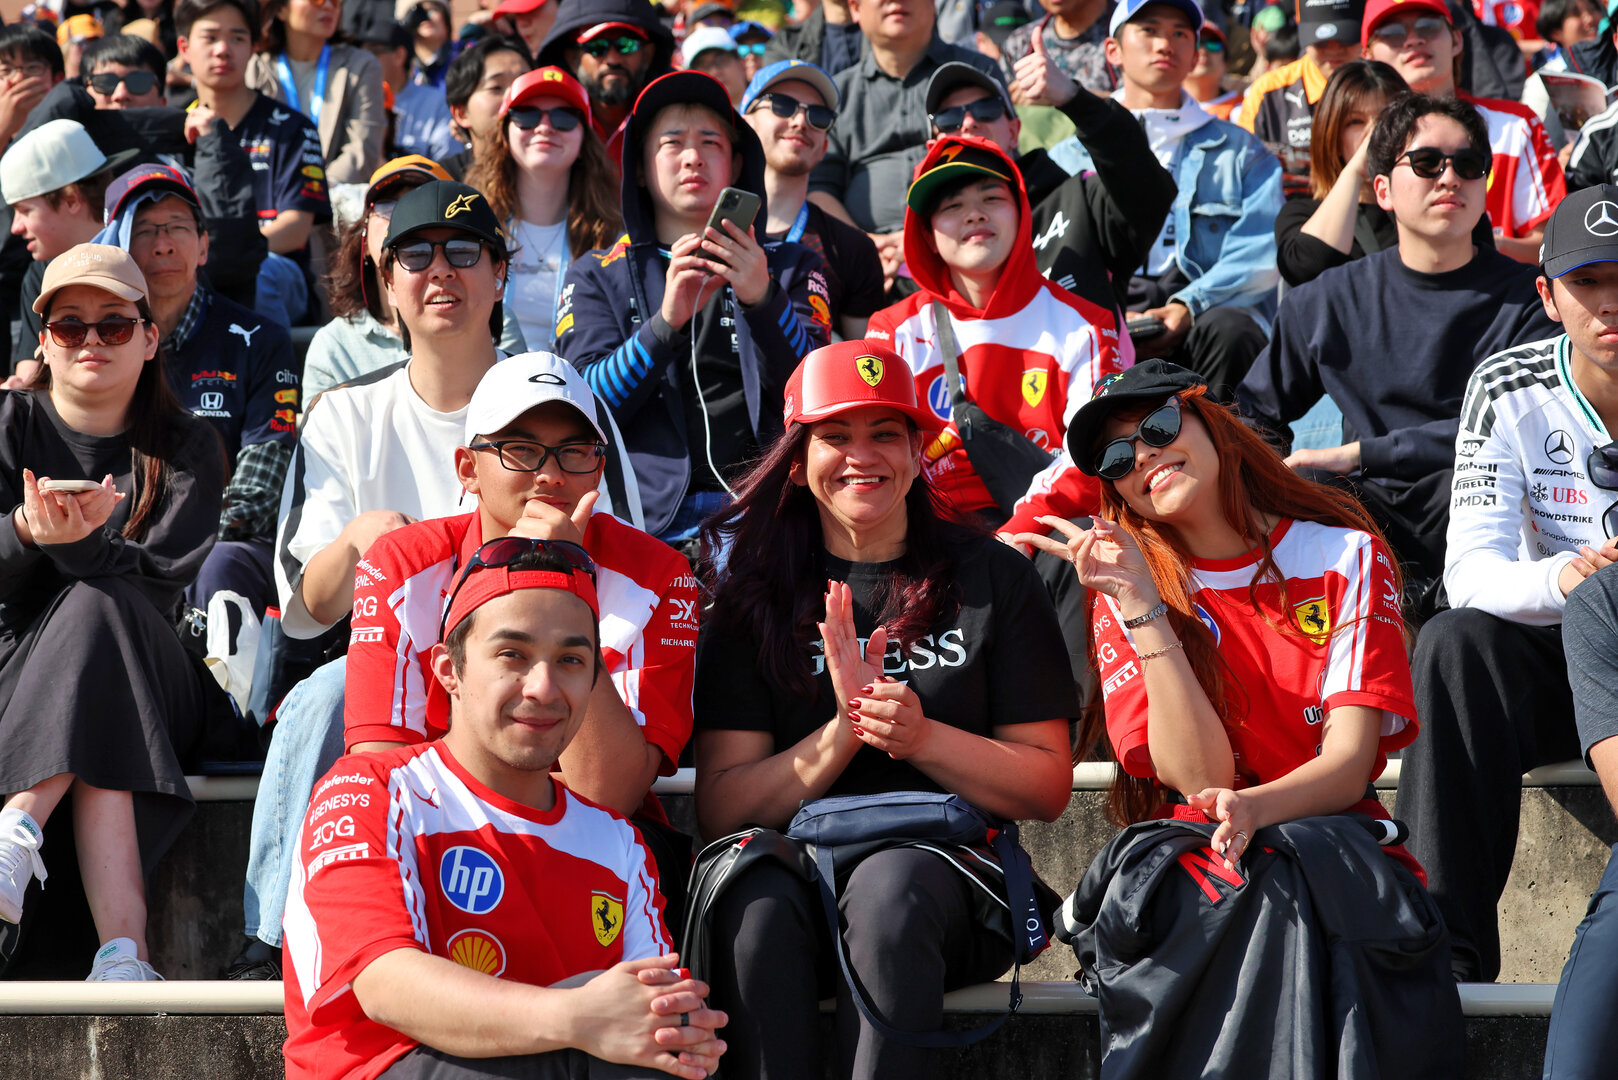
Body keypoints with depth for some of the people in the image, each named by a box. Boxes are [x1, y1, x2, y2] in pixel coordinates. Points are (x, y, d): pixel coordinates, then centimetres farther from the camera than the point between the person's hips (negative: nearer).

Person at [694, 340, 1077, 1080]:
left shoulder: (992, 579, 8)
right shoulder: (753, 596, 10)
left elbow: (1048, 788, 5)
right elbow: (720, 809, 1)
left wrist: (923, 738, -11)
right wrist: (842, 733, -14)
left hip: (946, 866, -1)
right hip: (795, 869, 1)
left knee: (889, 884, -36)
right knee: (753, 894, -34)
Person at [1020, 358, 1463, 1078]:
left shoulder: (1345, 556, 4)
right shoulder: (1127, 597, 6)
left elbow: (1349, 763, -6)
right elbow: (1201, 779, -8)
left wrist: (1257, 807, -28)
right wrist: (1140, 607, -15)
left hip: (1334, 846, 0)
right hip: (1189, 860, 0)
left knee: (1284, 867, -36)